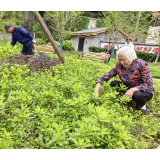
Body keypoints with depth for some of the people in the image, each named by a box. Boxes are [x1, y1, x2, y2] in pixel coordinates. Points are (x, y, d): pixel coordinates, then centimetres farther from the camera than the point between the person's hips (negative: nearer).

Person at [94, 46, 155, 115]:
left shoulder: (142, 65, -21)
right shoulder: (119, 65, -9)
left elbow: (149, 84, -23)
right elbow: (107, 75, -11)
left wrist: (133, 89, -38)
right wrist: (96, 90, -24)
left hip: (145, 91, -4)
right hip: (128, 89, 5)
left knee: (137, 95, -38)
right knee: (114, 83, -16)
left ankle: (142, 106, -1)